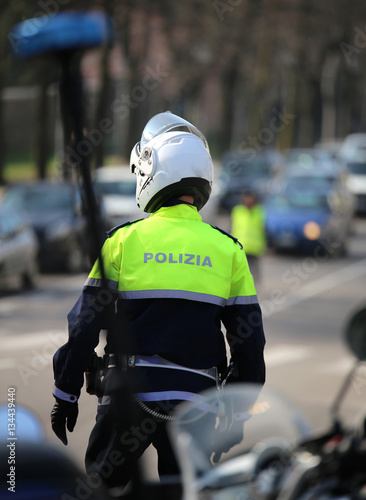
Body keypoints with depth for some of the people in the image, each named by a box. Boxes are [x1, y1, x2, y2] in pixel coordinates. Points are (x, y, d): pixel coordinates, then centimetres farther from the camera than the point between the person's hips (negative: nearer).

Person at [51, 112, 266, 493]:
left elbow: (85, 324, -2)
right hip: (196, 396, 2)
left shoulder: (123, 239, -2)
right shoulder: (228, 249, 4)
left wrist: (65, 393, 7)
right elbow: (249, 338, 7)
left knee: (100, 488, 12)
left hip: (129, 390, -2)